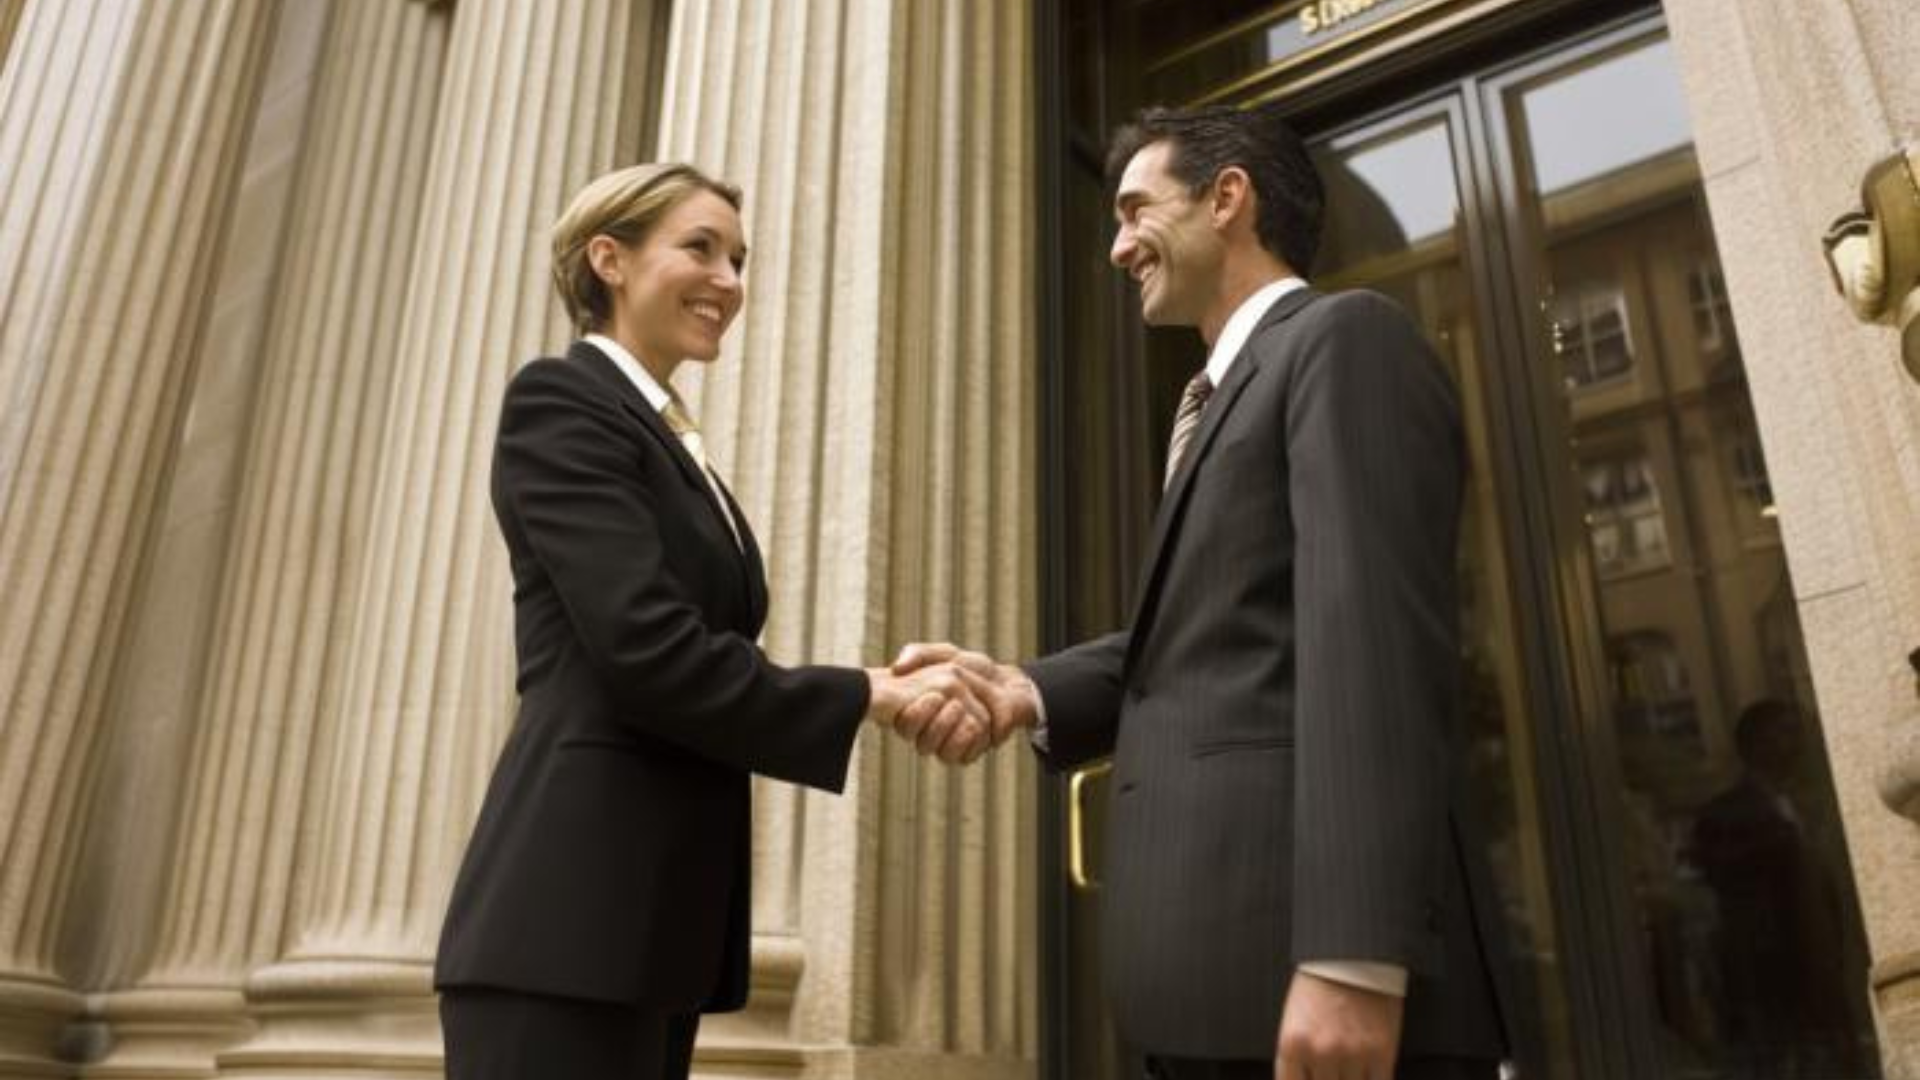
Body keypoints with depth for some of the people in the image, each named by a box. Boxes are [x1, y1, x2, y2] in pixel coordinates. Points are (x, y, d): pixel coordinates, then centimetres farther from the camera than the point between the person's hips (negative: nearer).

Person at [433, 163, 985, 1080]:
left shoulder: (675, 445, 20)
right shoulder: (560, 401, -6)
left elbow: (698, 657, 13)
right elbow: (646, 651, -17)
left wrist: (890, 691, -1)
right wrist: (869, 695, -9)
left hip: (659, 916, 8)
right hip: (573, 916, -8)